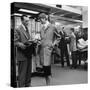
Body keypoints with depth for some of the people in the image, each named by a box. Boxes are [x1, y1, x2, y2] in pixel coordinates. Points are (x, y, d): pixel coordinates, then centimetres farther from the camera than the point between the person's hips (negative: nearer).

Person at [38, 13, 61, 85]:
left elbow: (59, 37, 8)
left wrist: (54, 43, -3)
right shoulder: (42, 28, 15)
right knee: (44, 66, 9)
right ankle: (47, 83, 21)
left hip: (48, 48, -6)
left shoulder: (52, 27, 0)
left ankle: (48, 84, 1)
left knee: (47, 66, -10)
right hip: (42, 48, 6)